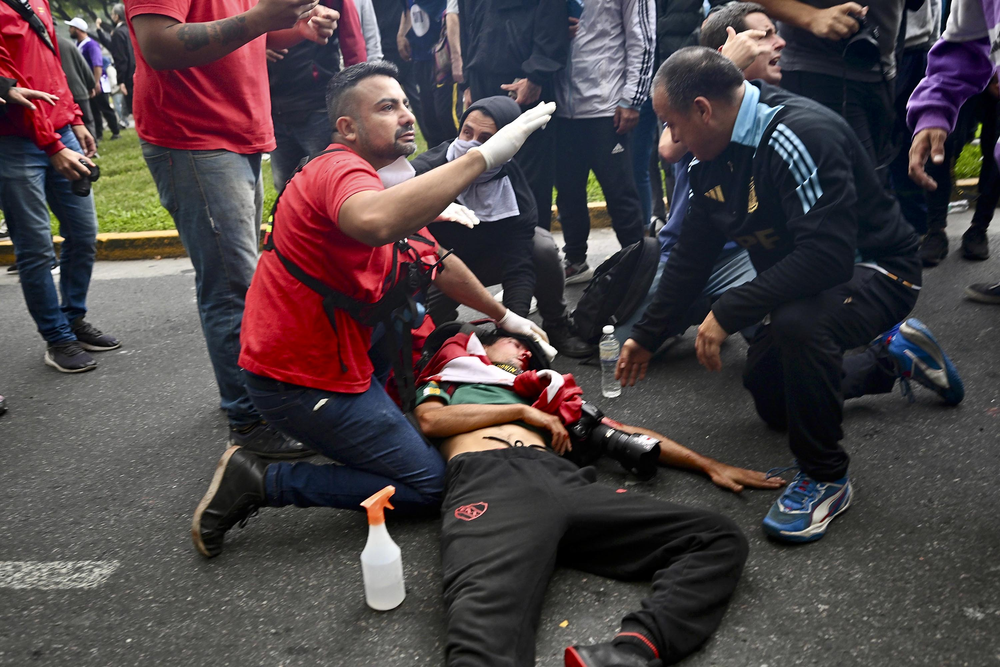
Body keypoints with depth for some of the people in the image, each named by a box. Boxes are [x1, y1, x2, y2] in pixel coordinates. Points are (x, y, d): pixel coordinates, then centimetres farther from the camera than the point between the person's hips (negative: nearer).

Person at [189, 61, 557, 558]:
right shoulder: (339, 169, -19)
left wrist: (505, 317, 26)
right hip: (298, 379, -10)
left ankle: (385, 403, 20)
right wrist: (483, 156, -41)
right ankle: (260, 482, -3)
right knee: (430, 484, -3)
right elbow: (376, 222, -46)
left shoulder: (384, 180, 13)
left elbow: (440, 265, 22)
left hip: (332, 354, 10)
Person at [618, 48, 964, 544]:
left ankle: (825, 477, -18)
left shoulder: (800, 136, -31)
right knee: (774, 405, 19)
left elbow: (827, 256, -39)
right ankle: (891, 357, 37)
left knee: (798, 323, -41)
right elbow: (692, 256, 3)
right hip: (798, 277, 9)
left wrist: (728, 313, -35)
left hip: (875, 268, -9)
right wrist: (646, 336, 4)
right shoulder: (712, 157, -4)